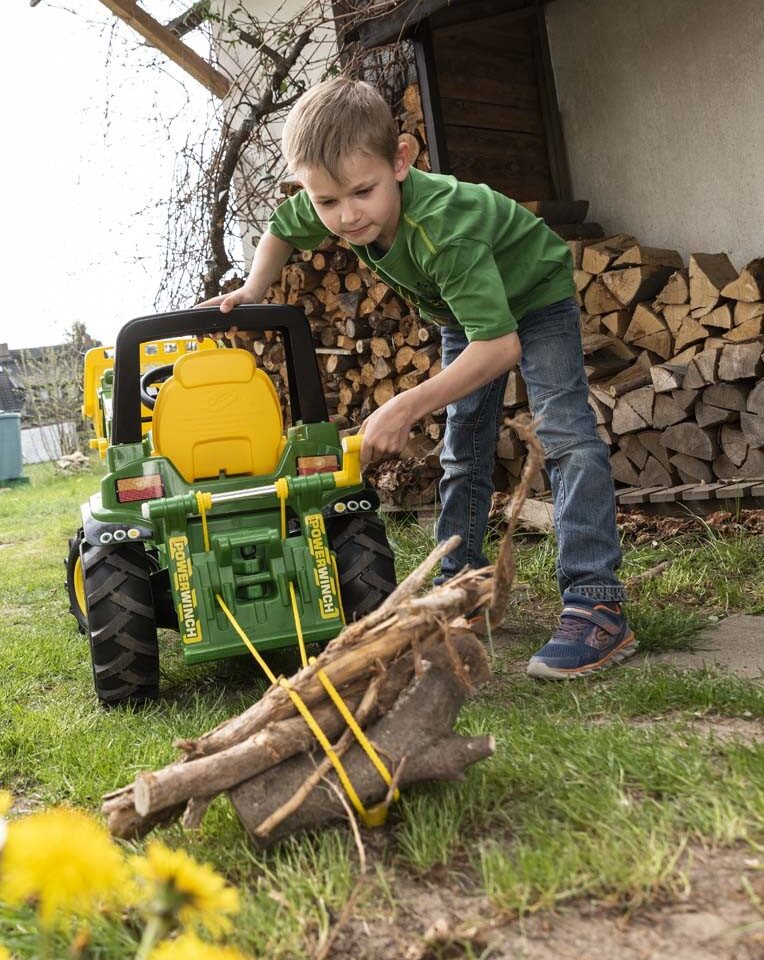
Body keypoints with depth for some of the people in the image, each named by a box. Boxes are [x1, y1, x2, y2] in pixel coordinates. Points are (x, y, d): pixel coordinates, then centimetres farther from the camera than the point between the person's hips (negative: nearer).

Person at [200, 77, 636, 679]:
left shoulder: (441, 226, -44)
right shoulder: (329, 210, -24)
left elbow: (500, 344, -46)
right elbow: (281, 229, 2)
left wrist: (405, 409, -47)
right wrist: (252, 294, -12)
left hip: (533, 295, -7)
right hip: (465, 312, 7)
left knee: (565, 431, -22)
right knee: (462, 453, 9)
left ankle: (597, 606, -25)